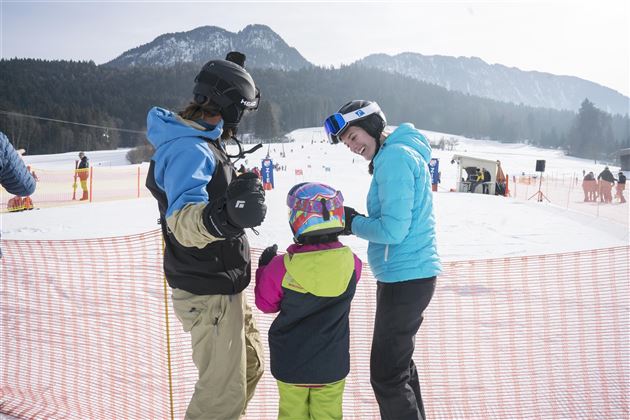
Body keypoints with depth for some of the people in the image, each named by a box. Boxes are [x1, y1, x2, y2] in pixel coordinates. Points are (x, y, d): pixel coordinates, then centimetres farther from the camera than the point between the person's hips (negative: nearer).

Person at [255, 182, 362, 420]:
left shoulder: (280, 268, -21)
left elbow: (266, 303, -5)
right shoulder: (350, 262, -15)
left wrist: (264, 267, 9)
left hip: (290, 364, -1)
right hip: (331, 365, 1)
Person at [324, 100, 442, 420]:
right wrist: (355, 222, 6)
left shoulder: (394, 156, -16)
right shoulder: (402, 154, 14)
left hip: (405, 277, -11)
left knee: (387, 374, -2)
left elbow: (393, 230, -22)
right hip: (413, 274, 11)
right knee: (399, 364, 23)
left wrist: (352, 223, -7)